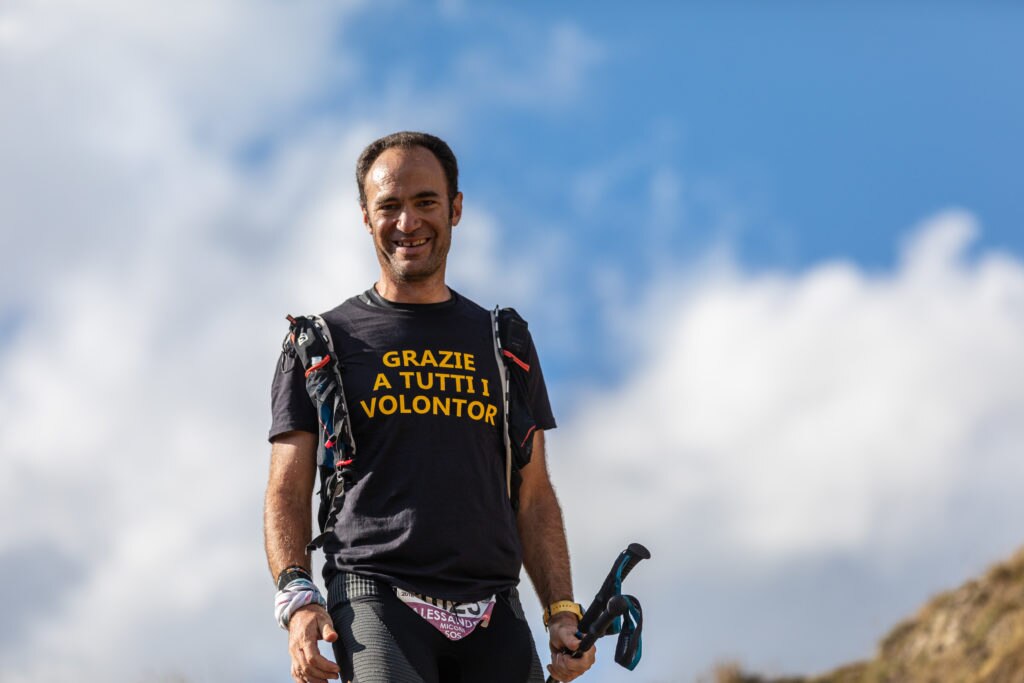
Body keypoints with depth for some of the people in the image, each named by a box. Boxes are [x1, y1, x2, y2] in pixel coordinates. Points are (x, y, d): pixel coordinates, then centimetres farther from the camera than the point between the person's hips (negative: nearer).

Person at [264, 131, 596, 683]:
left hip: (492, 614, 3)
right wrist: (297, 598, -9)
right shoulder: (324, 342, 14)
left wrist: (562, 611, 6)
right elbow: (288, 492, 9)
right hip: (375, 598, -3)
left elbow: (534, 497, 19)